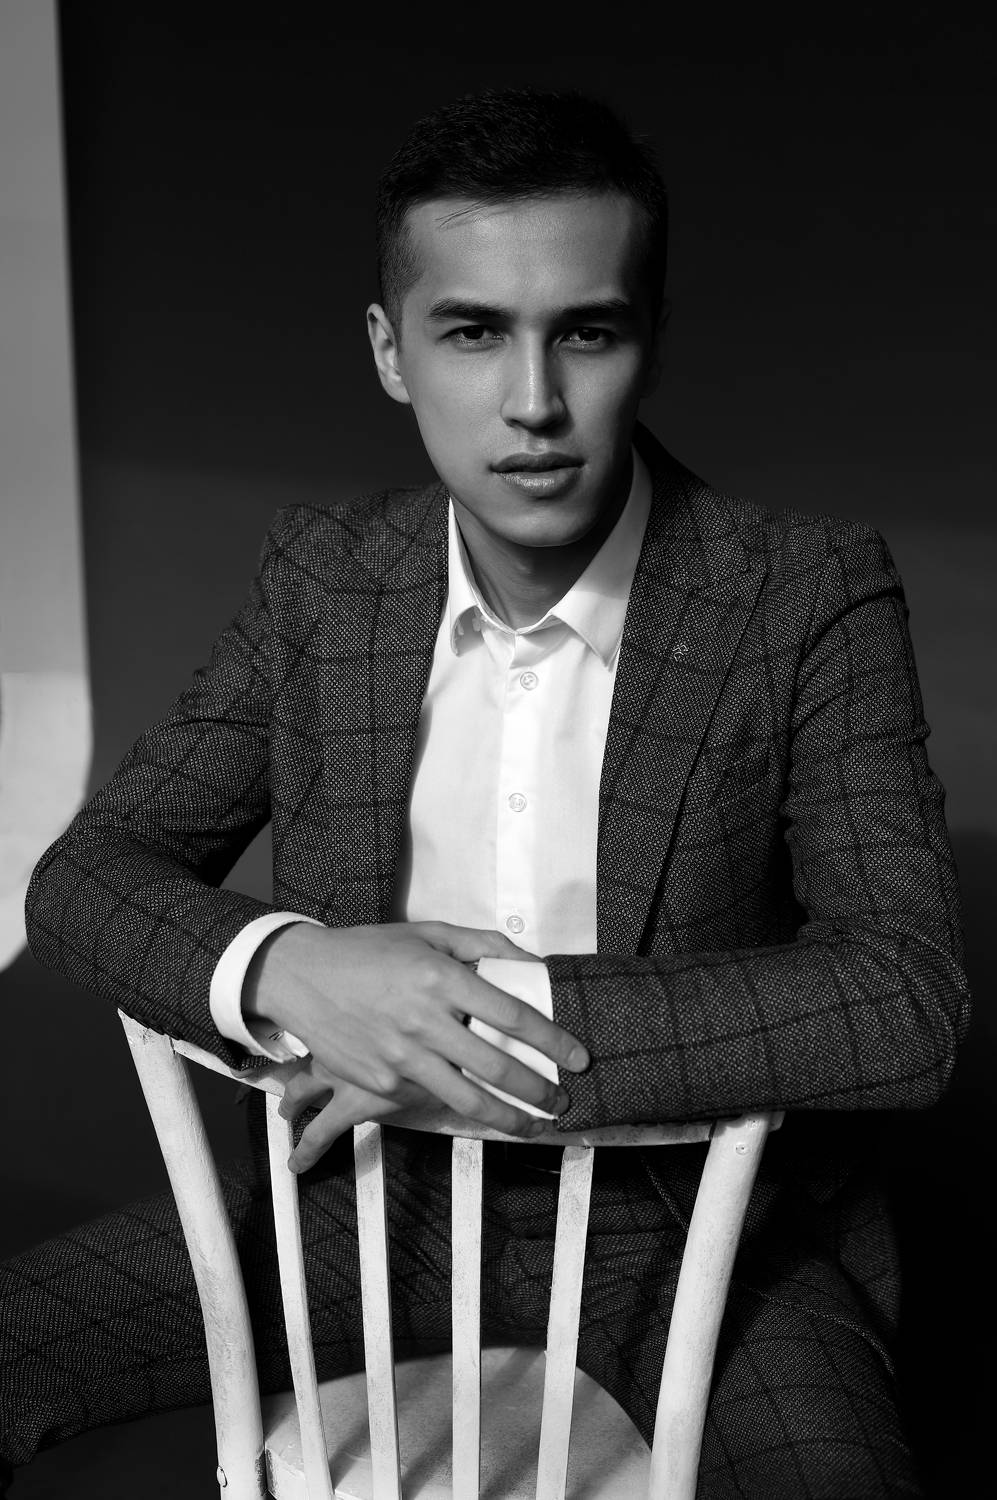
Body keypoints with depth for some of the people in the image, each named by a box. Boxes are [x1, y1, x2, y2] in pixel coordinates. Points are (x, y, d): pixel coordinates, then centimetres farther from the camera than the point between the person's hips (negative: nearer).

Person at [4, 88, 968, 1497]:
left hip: (692, 1223, -2)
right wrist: (282, 968, -25)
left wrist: (495, 1003, -28)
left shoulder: (809, 592, -14)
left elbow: (909, 1003, -22)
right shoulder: (321, 576, -4)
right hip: (373, 1186, 3)